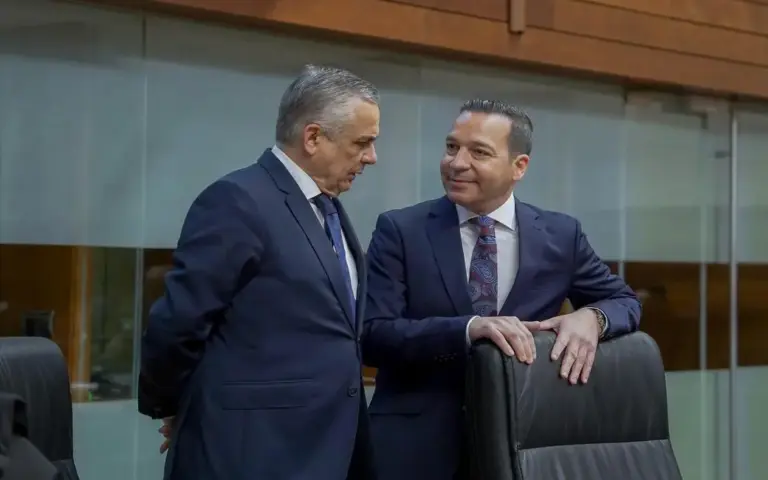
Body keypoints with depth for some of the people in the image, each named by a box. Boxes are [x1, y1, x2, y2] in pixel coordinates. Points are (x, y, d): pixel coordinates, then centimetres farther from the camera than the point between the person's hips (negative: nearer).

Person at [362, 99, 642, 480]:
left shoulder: (560, 235, 4)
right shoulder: (400, 231, -3)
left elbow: (625, 301, 11)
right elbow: (373, 335, -12)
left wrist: (592, 317, -13)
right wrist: (467, 328, -26)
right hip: (418, 446, -2)